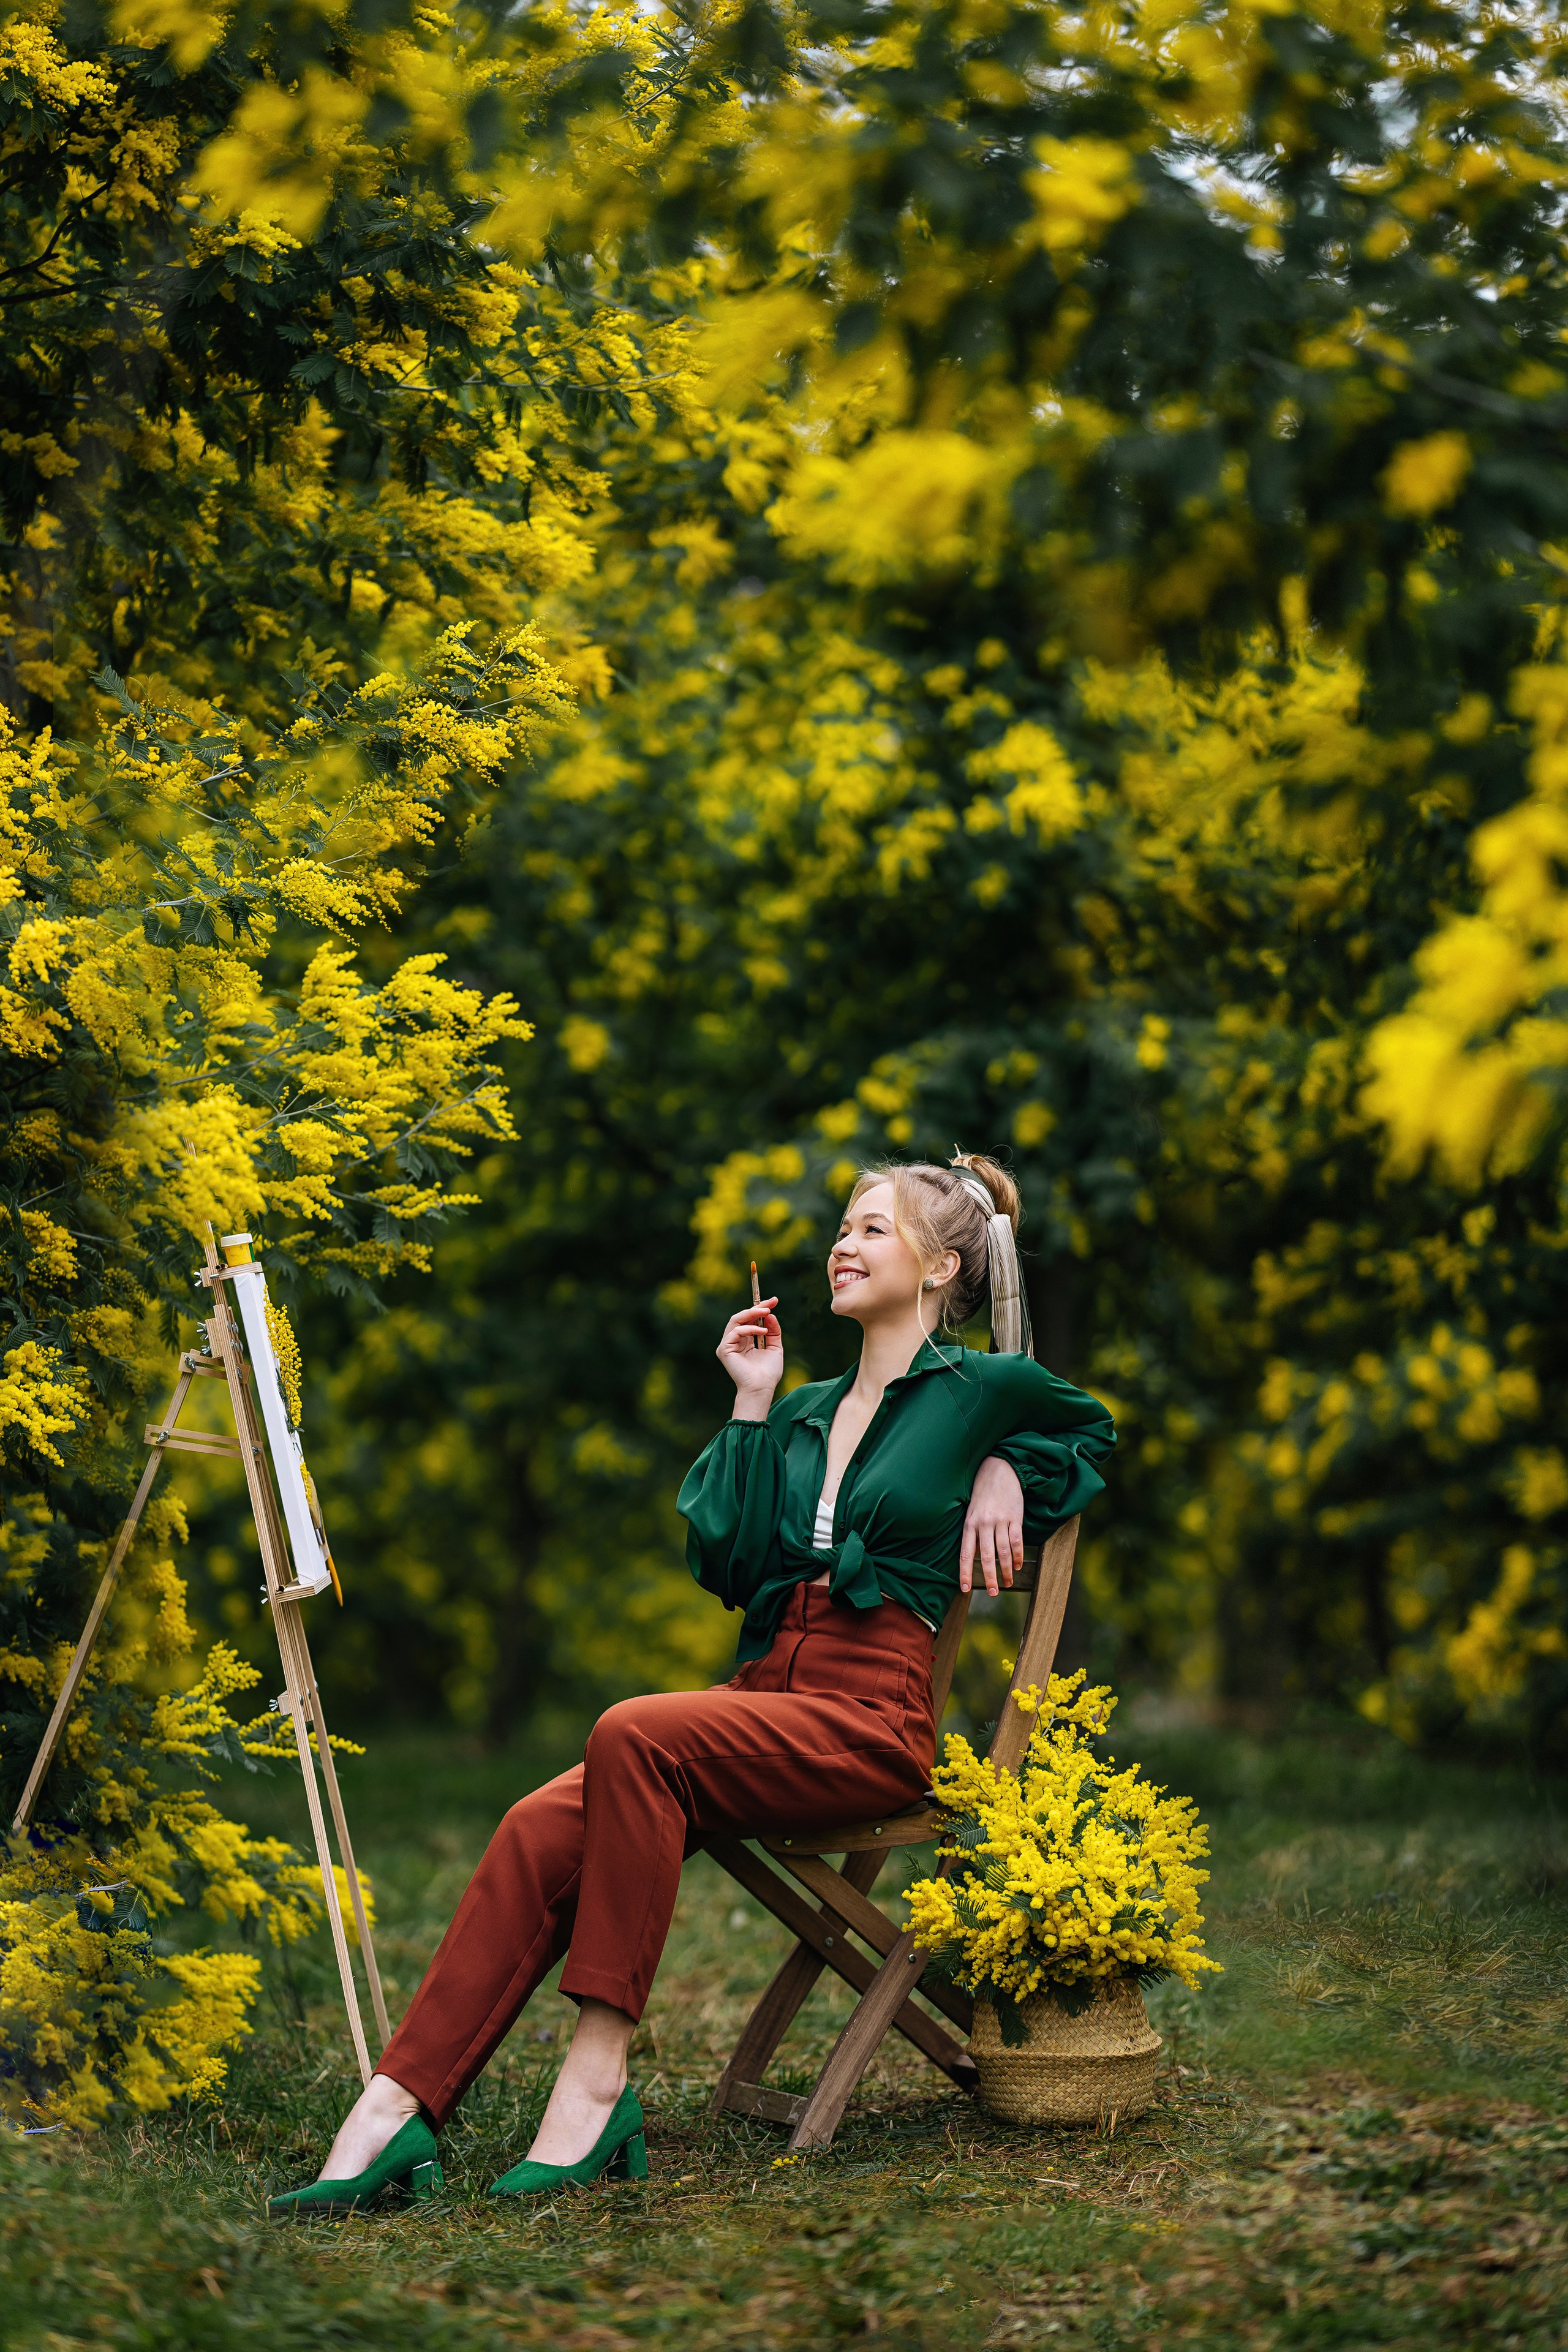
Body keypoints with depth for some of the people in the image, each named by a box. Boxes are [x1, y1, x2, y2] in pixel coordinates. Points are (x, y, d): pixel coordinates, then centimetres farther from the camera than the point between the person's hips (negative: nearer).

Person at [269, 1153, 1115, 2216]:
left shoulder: (984, 1388, 5)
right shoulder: (804, 1413, 22)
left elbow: (1095, 1426, 23)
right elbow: (722, 1561, 11)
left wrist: (1007, 1468, 5)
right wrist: (752, 1405, 10)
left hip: (871, 1722, -6)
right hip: (759, 1698, 6)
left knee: (634, 1735, -34)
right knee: (539, 1831, -21)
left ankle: (598, 2078, -32)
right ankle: (400, 2109, -29)